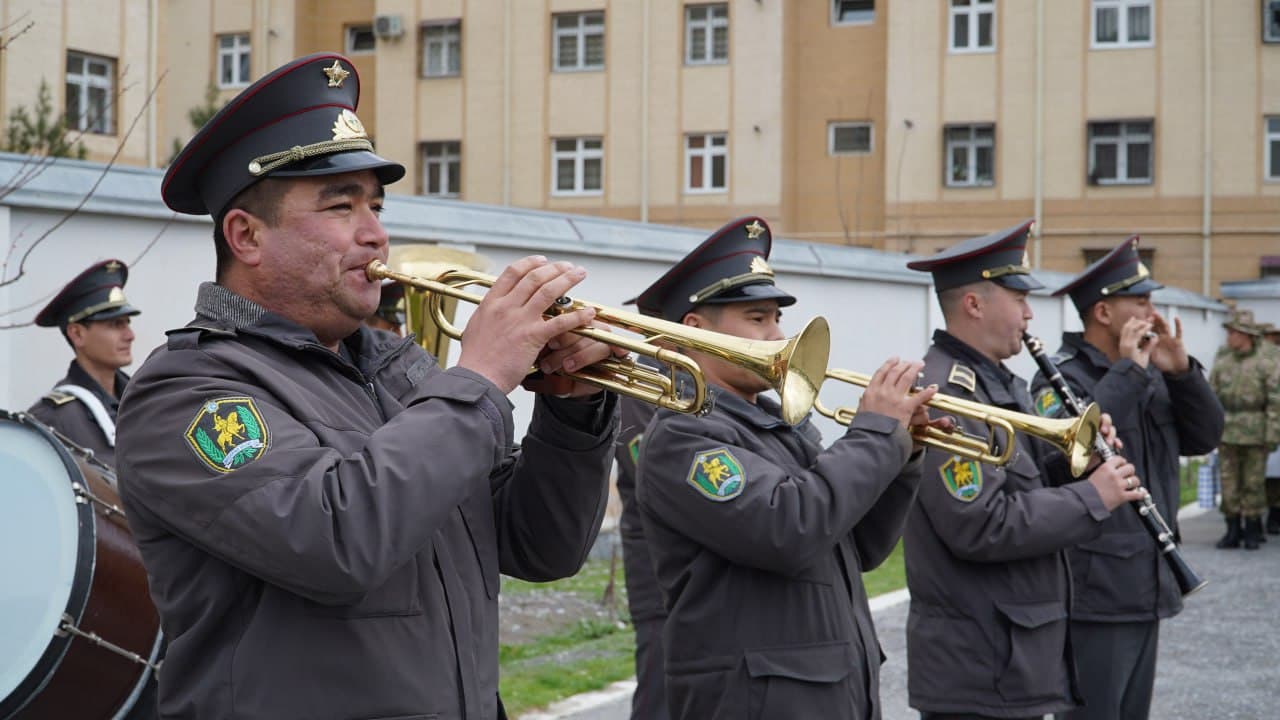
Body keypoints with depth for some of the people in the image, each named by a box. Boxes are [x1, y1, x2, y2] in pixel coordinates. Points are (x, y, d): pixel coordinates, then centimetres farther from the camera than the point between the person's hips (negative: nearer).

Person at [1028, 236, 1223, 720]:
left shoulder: (1151, 378, 12)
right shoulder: (1060, 378, -11)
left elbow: (1204, 437, 10)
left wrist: (1181, 371, -5)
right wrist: (1128, 372, -21)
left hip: (1147, 590, 8)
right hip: (1094, 593, -8)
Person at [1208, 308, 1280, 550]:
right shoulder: (1222, 359, 7)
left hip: (1255, 433, -4)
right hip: (1227, 432, 4)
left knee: (1253, 483, 2)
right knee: (1229, 483, 4)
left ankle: (1252, 531, 11)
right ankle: (1233, 531, 11)